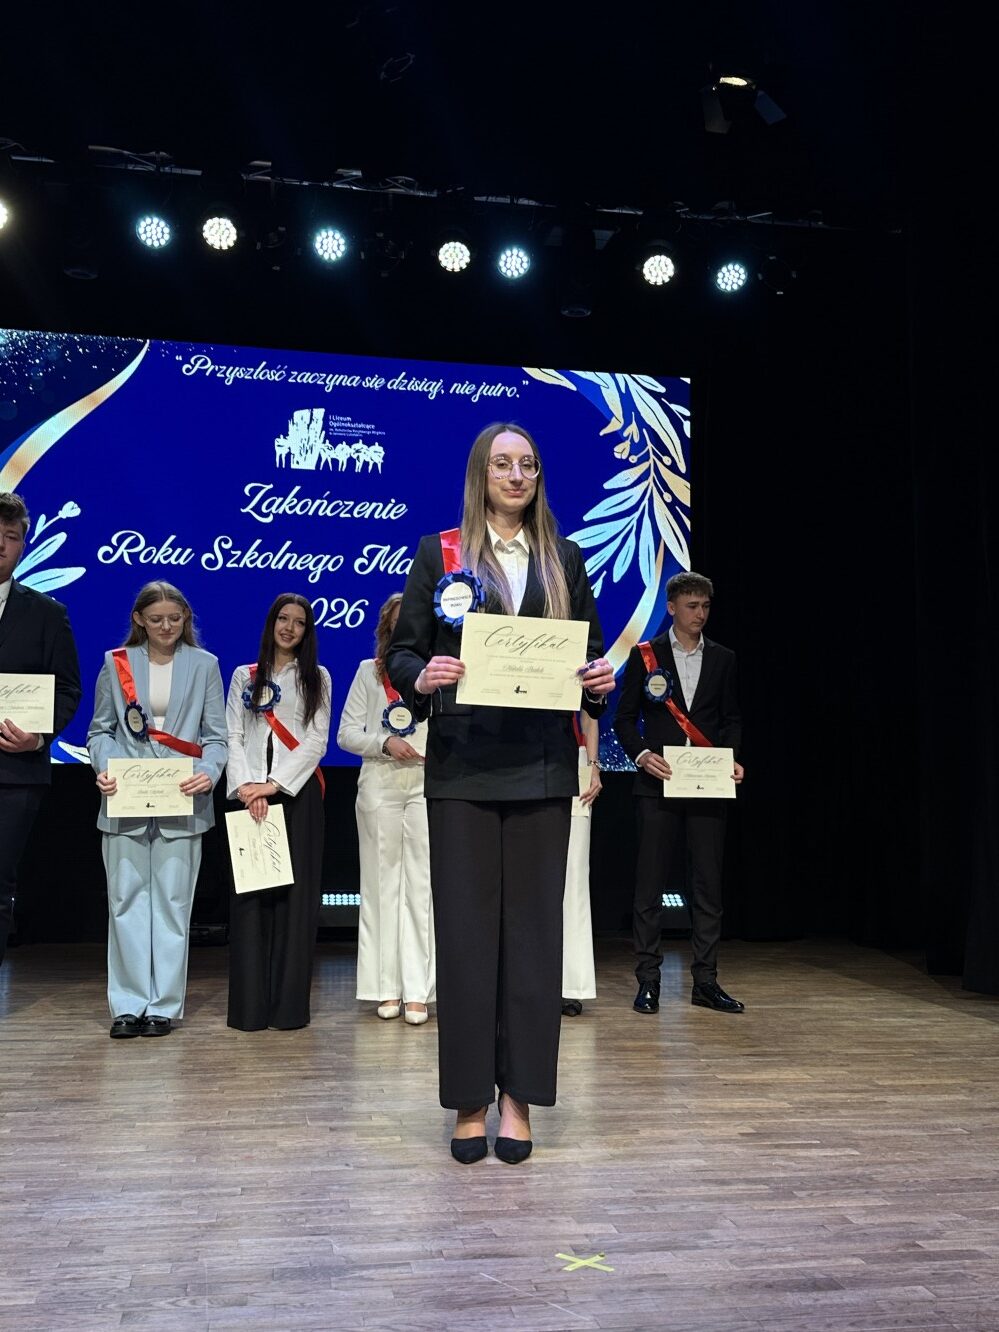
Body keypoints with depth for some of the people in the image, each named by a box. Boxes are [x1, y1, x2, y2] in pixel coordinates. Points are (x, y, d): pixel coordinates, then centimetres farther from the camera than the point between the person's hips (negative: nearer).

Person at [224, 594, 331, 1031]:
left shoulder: (317, 678, 11)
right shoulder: (244, 676, 14)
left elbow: (317, 740, 1)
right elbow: (232, 736, 6)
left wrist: (275, 784, -10)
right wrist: (245, 787, -10)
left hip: (297, 793, -1)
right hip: (249, 793, 1)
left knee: (295, 894, -2)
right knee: (249, 894, -2)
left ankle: (289, 1005, 2)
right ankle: (249, 1005, 2)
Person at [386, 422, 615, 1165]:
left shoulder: (564, 559, 12)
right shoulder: (439, 554, 6)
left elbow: (592, 651, 13)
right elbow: (403, 650, 3)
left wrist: (600, 680, -9)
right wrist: (422, 677, -19)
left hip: (542, 766, 2)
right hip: (462, 764, -2)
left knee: (533, 928, 4)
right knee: (465, 928, 1)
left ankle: (519, 1096, 15)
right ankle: (470, 1101, 14)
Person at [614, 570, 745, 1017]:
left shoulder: (722, 659, 11)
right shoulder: (644, 655, 3)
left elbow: (731, 719, 13)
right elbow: (624, 717, 3)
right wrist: (642, 755, -14)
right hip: (658, 783, -2)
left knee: (708, 884, 5)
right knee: (650, 884, 0)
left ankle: (705, 980, 14)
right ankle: (647, 980, 9)